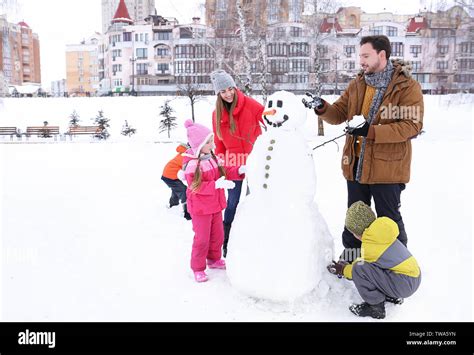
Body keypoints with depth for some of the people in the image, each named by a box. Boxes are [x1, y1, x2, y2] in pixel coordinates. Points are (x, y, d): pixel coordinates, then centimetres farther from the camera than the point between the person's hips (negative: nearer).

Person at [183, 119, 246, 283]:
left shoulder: (212, 157, 3)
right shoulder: (192, 164, -23)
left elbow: (223, 172, 10)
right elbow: (196, 186, -27)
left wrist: (239, 170, -7)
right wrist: (216, 185, -34)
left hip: (215, 206, 8)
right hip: (200, 209, -8)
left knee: (217, 235, 19)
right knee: (202, 238, 2)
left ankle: (214, 259, 40)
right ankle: (198, 268, 19)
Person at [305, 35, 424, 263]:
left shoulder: (407, 87, -11)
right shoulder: (357, 84, 7)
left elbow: (412, 126, -19)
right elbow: (339, 114, 11)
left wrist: (371, 131, -28)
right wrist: (322, 108, -11)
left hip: (387, 166, -5)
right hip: (357, 164, 6)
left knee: (388, 217, 8)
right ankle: (350, 257, 36)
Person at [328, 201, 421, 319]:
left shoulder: (370, 245, -17)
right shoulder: (380, 235, 8)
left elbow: (360, 267, -2)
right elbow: (365, 260, 21)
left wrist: (342, 270, 13)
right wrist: (348, 264, 23)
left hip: (405, 284, -10)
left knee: (359, 269, -20)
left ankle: (376, 307, -4)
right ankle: (393, 296, 19)